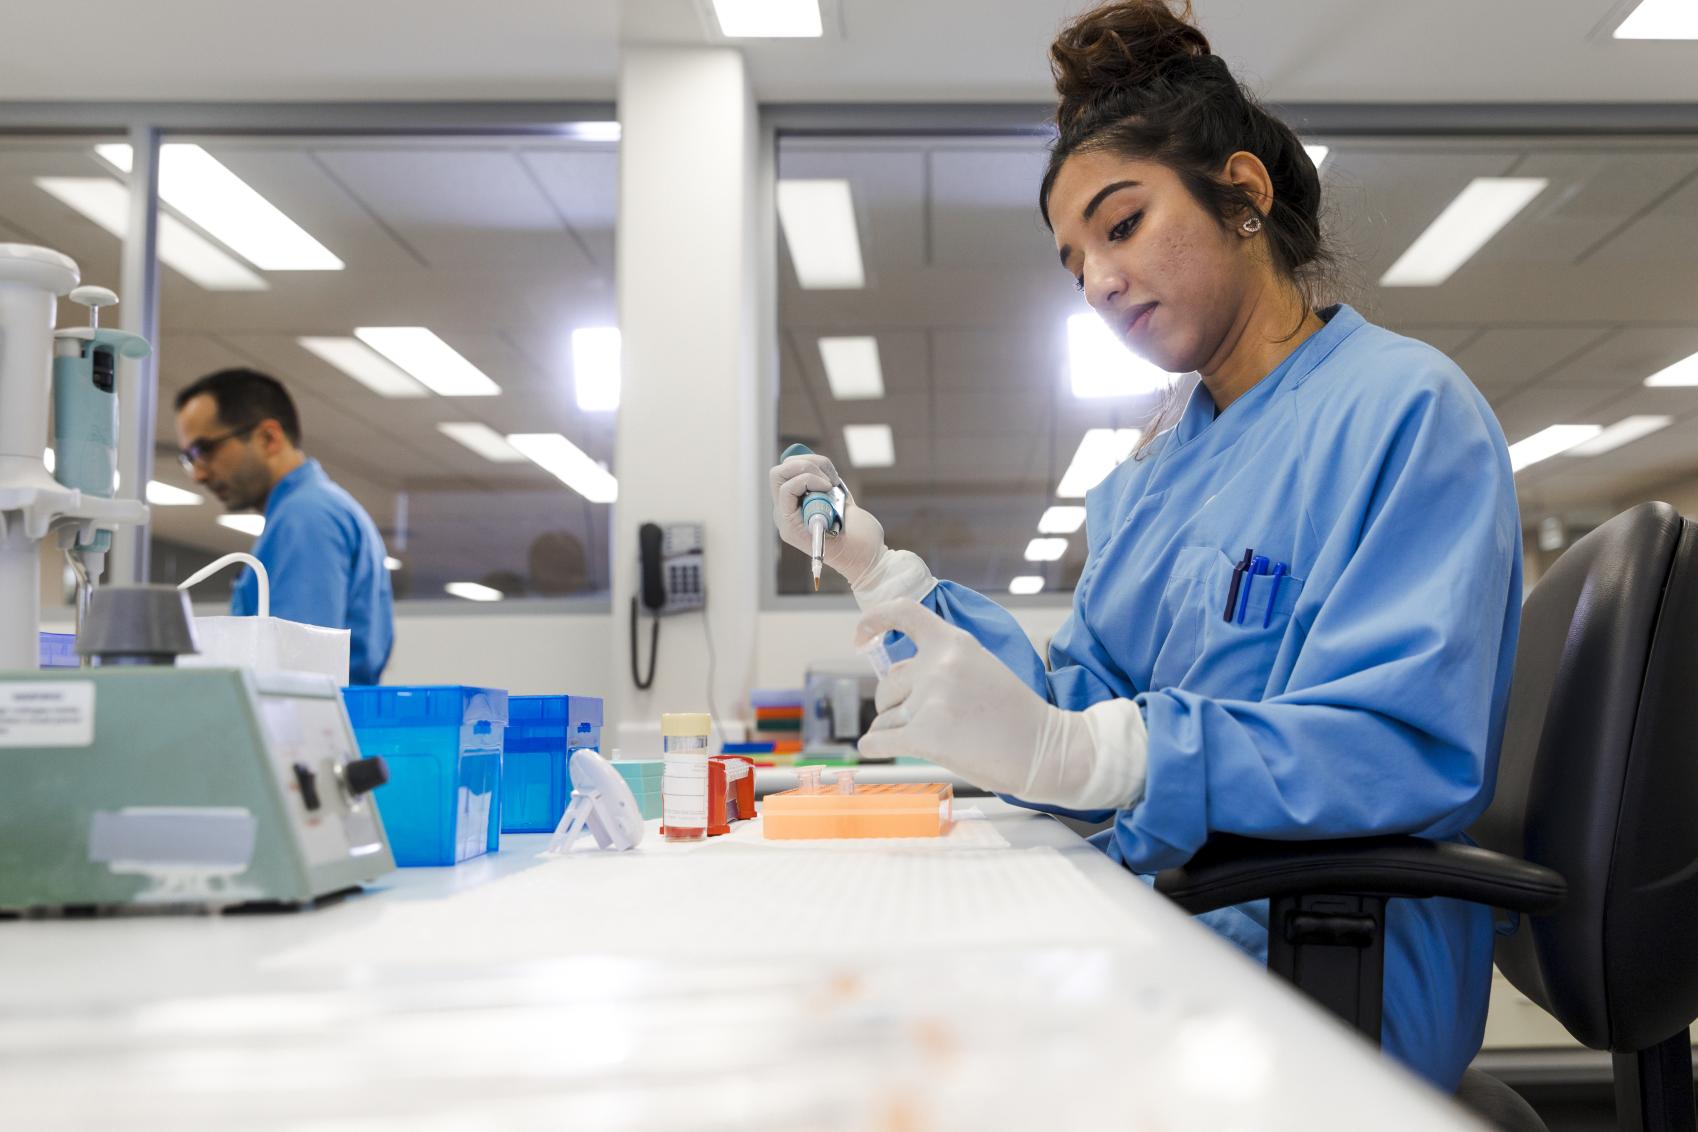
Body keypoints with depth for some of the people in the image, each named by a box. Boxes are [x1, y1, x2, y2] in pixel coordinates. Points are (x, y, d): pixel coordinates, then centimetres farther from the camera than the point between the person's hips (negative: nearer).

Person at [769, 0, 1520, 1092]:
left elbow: (1408, 747, -22)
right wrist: (882, 569, 6)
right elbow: (1077, 703, 13)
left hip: (1327, 988, -7)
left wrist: (1067, 753, -33)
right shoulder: (1157, 466, 15)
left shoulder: (1406, 408, -10)